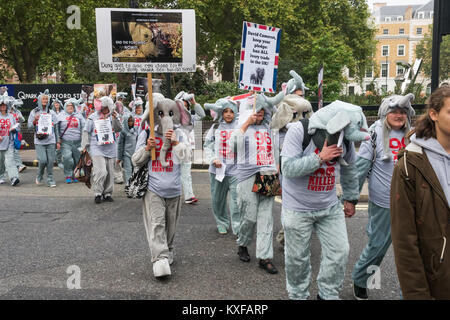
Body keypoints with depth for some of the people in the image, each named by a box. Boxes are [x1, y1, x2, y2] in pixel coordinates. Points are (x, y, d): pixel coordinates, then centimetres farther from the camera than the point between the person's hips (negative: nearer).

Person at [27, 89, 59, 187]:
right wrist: (35, 121, -12)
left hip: (51, 141, 2)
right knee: (43, 160, -11)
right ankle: (39, 176, 15)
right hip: (39, 141, -2)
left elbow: (56, 127, 15)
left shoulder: (52, 113, 12)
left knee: (50, 161, -1)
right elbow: (29, 127, 7)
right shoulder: (34, 112, 8)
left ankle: (50, 179, 9)